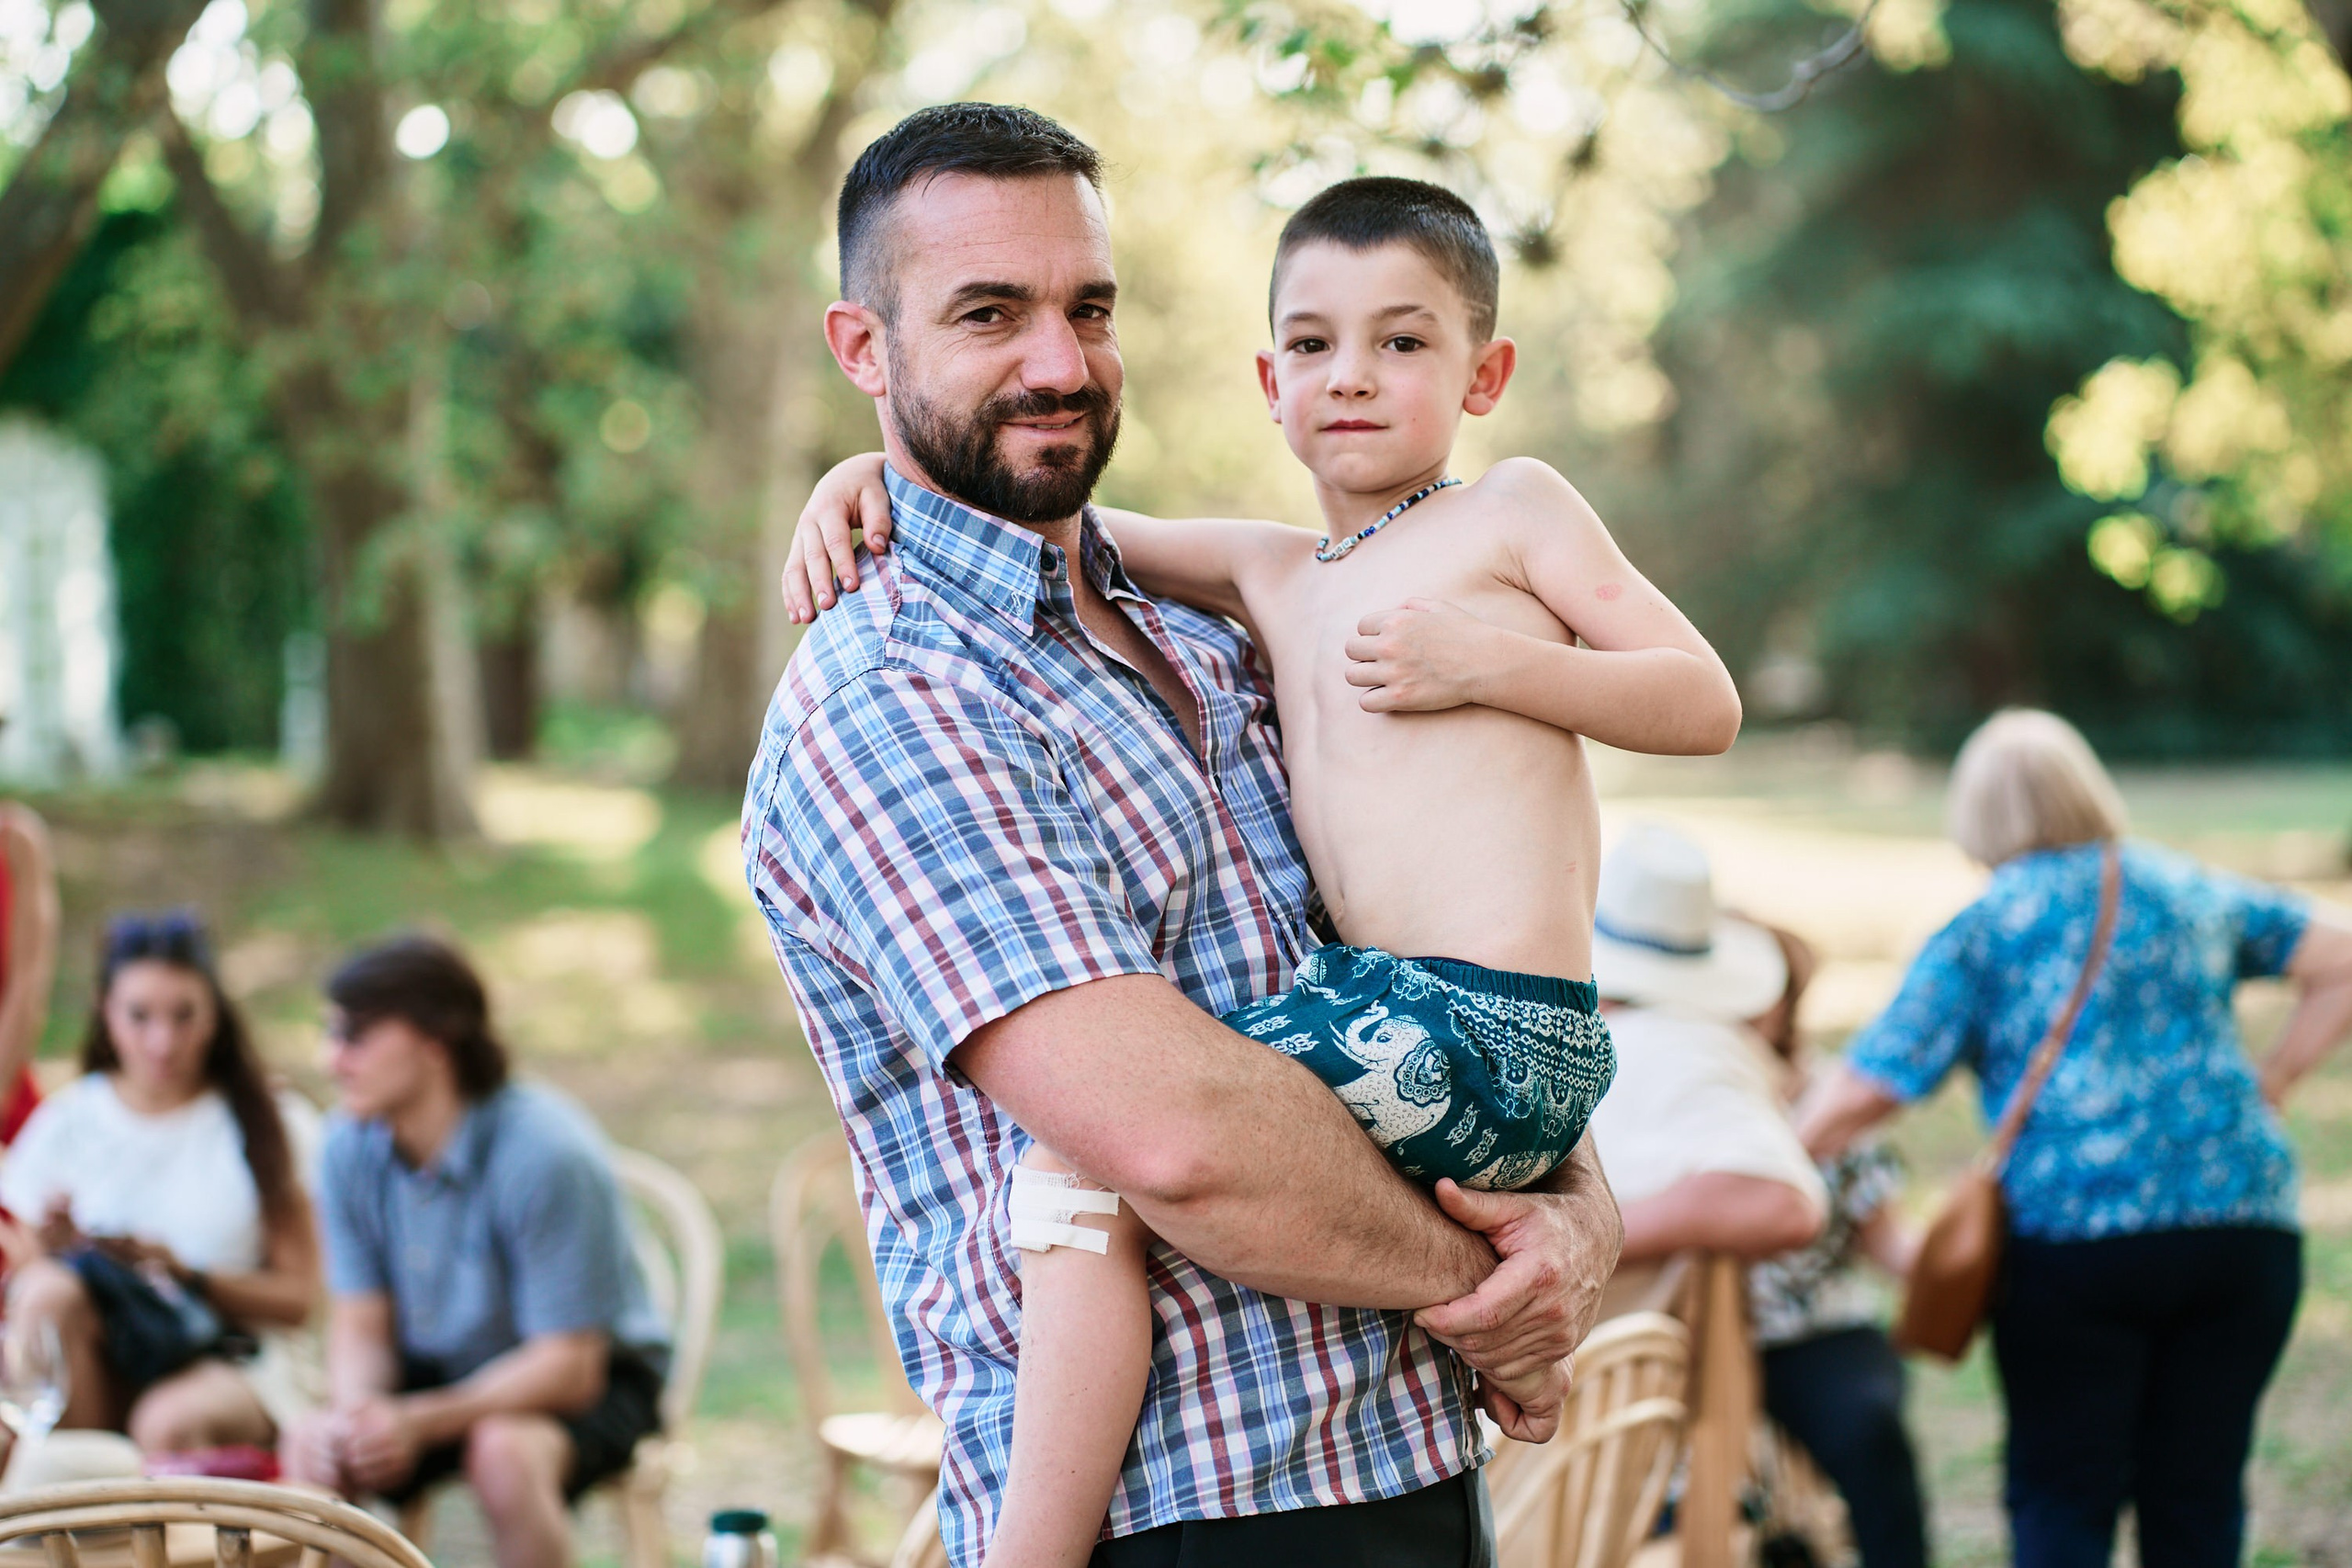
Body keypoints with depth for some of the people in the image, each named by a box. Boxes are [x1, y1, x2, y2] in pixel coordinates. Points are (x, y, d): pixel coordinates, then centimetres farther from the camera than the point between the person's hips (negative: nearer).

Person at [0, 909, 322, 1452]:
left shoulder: (269, 1124, 5)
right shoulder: (69, 1122, 10)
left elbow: (299, 1299, 1)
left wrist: (185, 1274, -13)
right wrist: (48, 1250, -12)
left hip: (231, 1366, -3)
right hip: (100, 1370, 3)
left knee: (168, 1422, -37)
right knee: (50, 1289, -31)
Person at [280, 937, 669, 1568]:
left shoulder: (545, 1153, -26)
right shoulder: (349, 1146, -8)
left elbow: (568, 1367, -24)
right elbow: (359, 1328, -2)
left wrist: (418, 1421, -33)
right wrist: (355, 1412, -26)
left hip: (594, 1379, -5)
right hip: (439, 1373, 5)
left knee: (504, 1453, -37)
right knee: (312, 1447, -24)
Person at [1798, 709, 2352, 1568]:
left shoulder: (1980, 932, 4)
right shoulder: (2197, 894, 16)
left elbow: (1861, 1094, -1)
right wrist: (2267, 1088, 16)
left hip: (2073, 1233, -3)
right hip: (2246, 1225, 3)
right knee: (2198, 1496, 9)